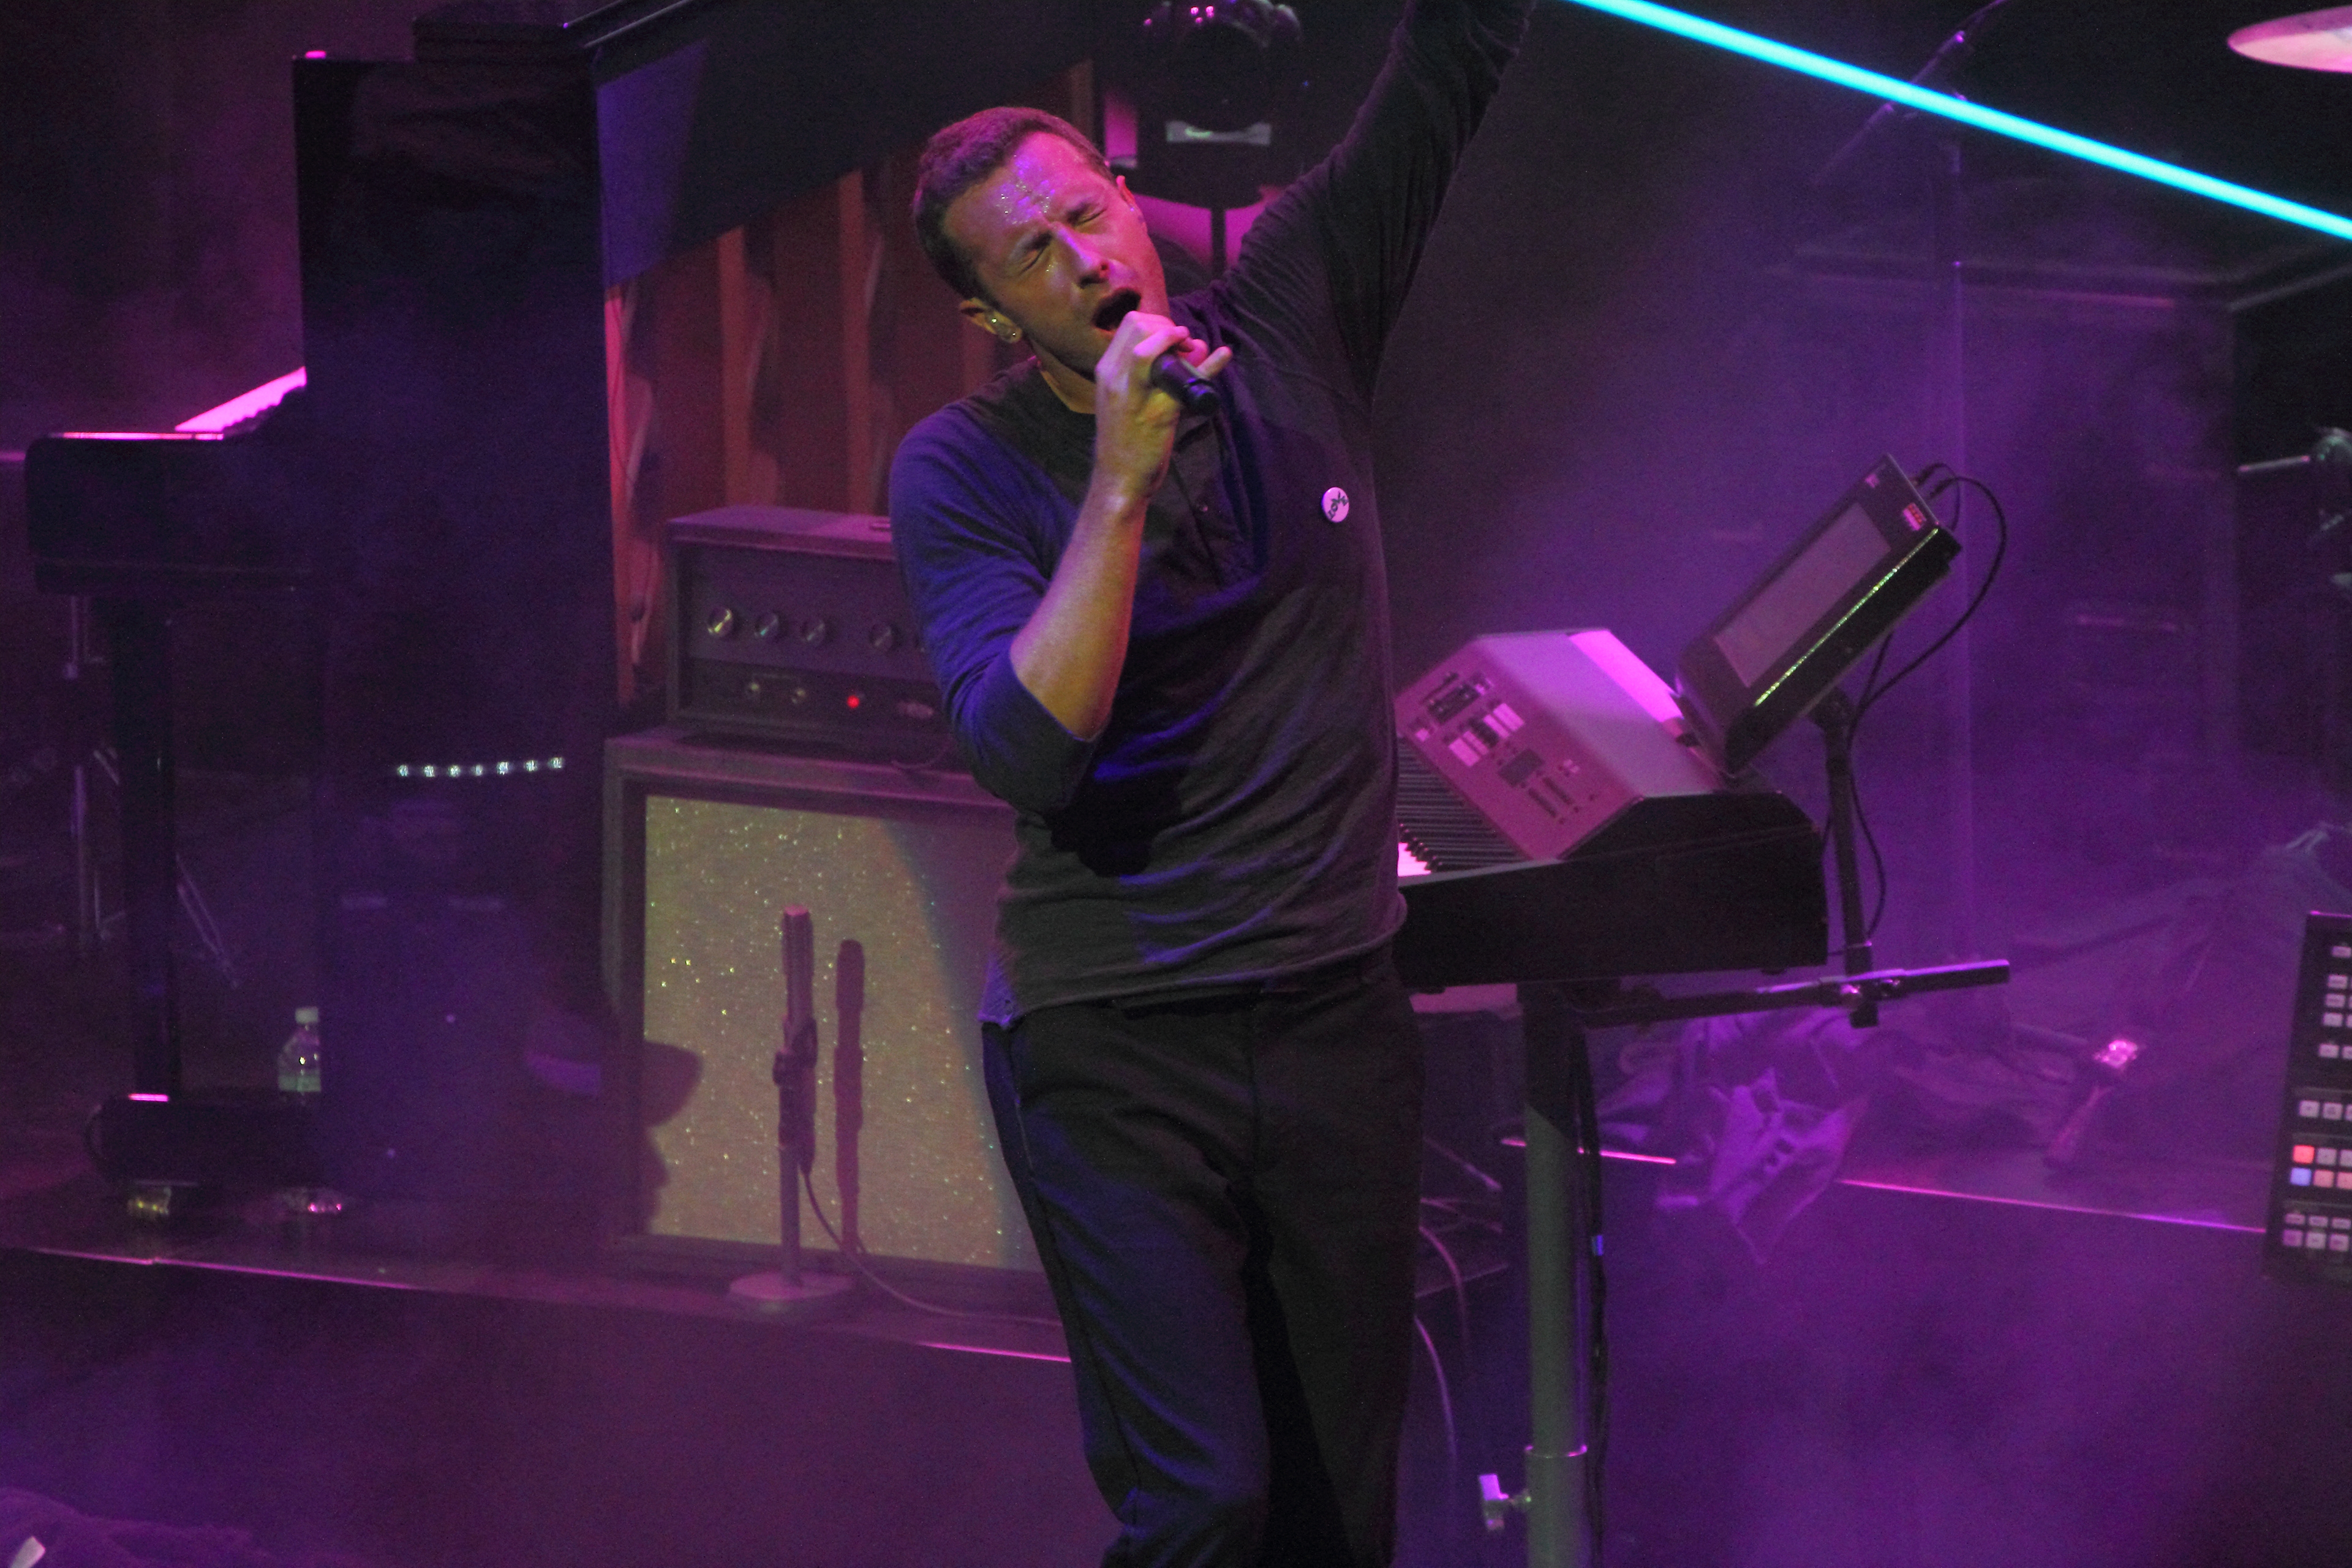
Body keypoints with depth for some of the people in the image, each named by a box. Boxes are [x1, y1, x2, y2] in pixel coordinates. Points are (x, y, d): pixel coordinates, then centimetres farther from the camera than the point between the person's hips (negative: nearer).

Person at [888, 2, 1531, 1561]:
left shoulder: (1289, 327, 2)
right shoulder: (966, 470, -7)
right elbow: (1026, 750, -21)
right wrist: (1121, 484, -23)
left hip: (1335, 1011, 3)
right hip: (1113, 1049, -3)